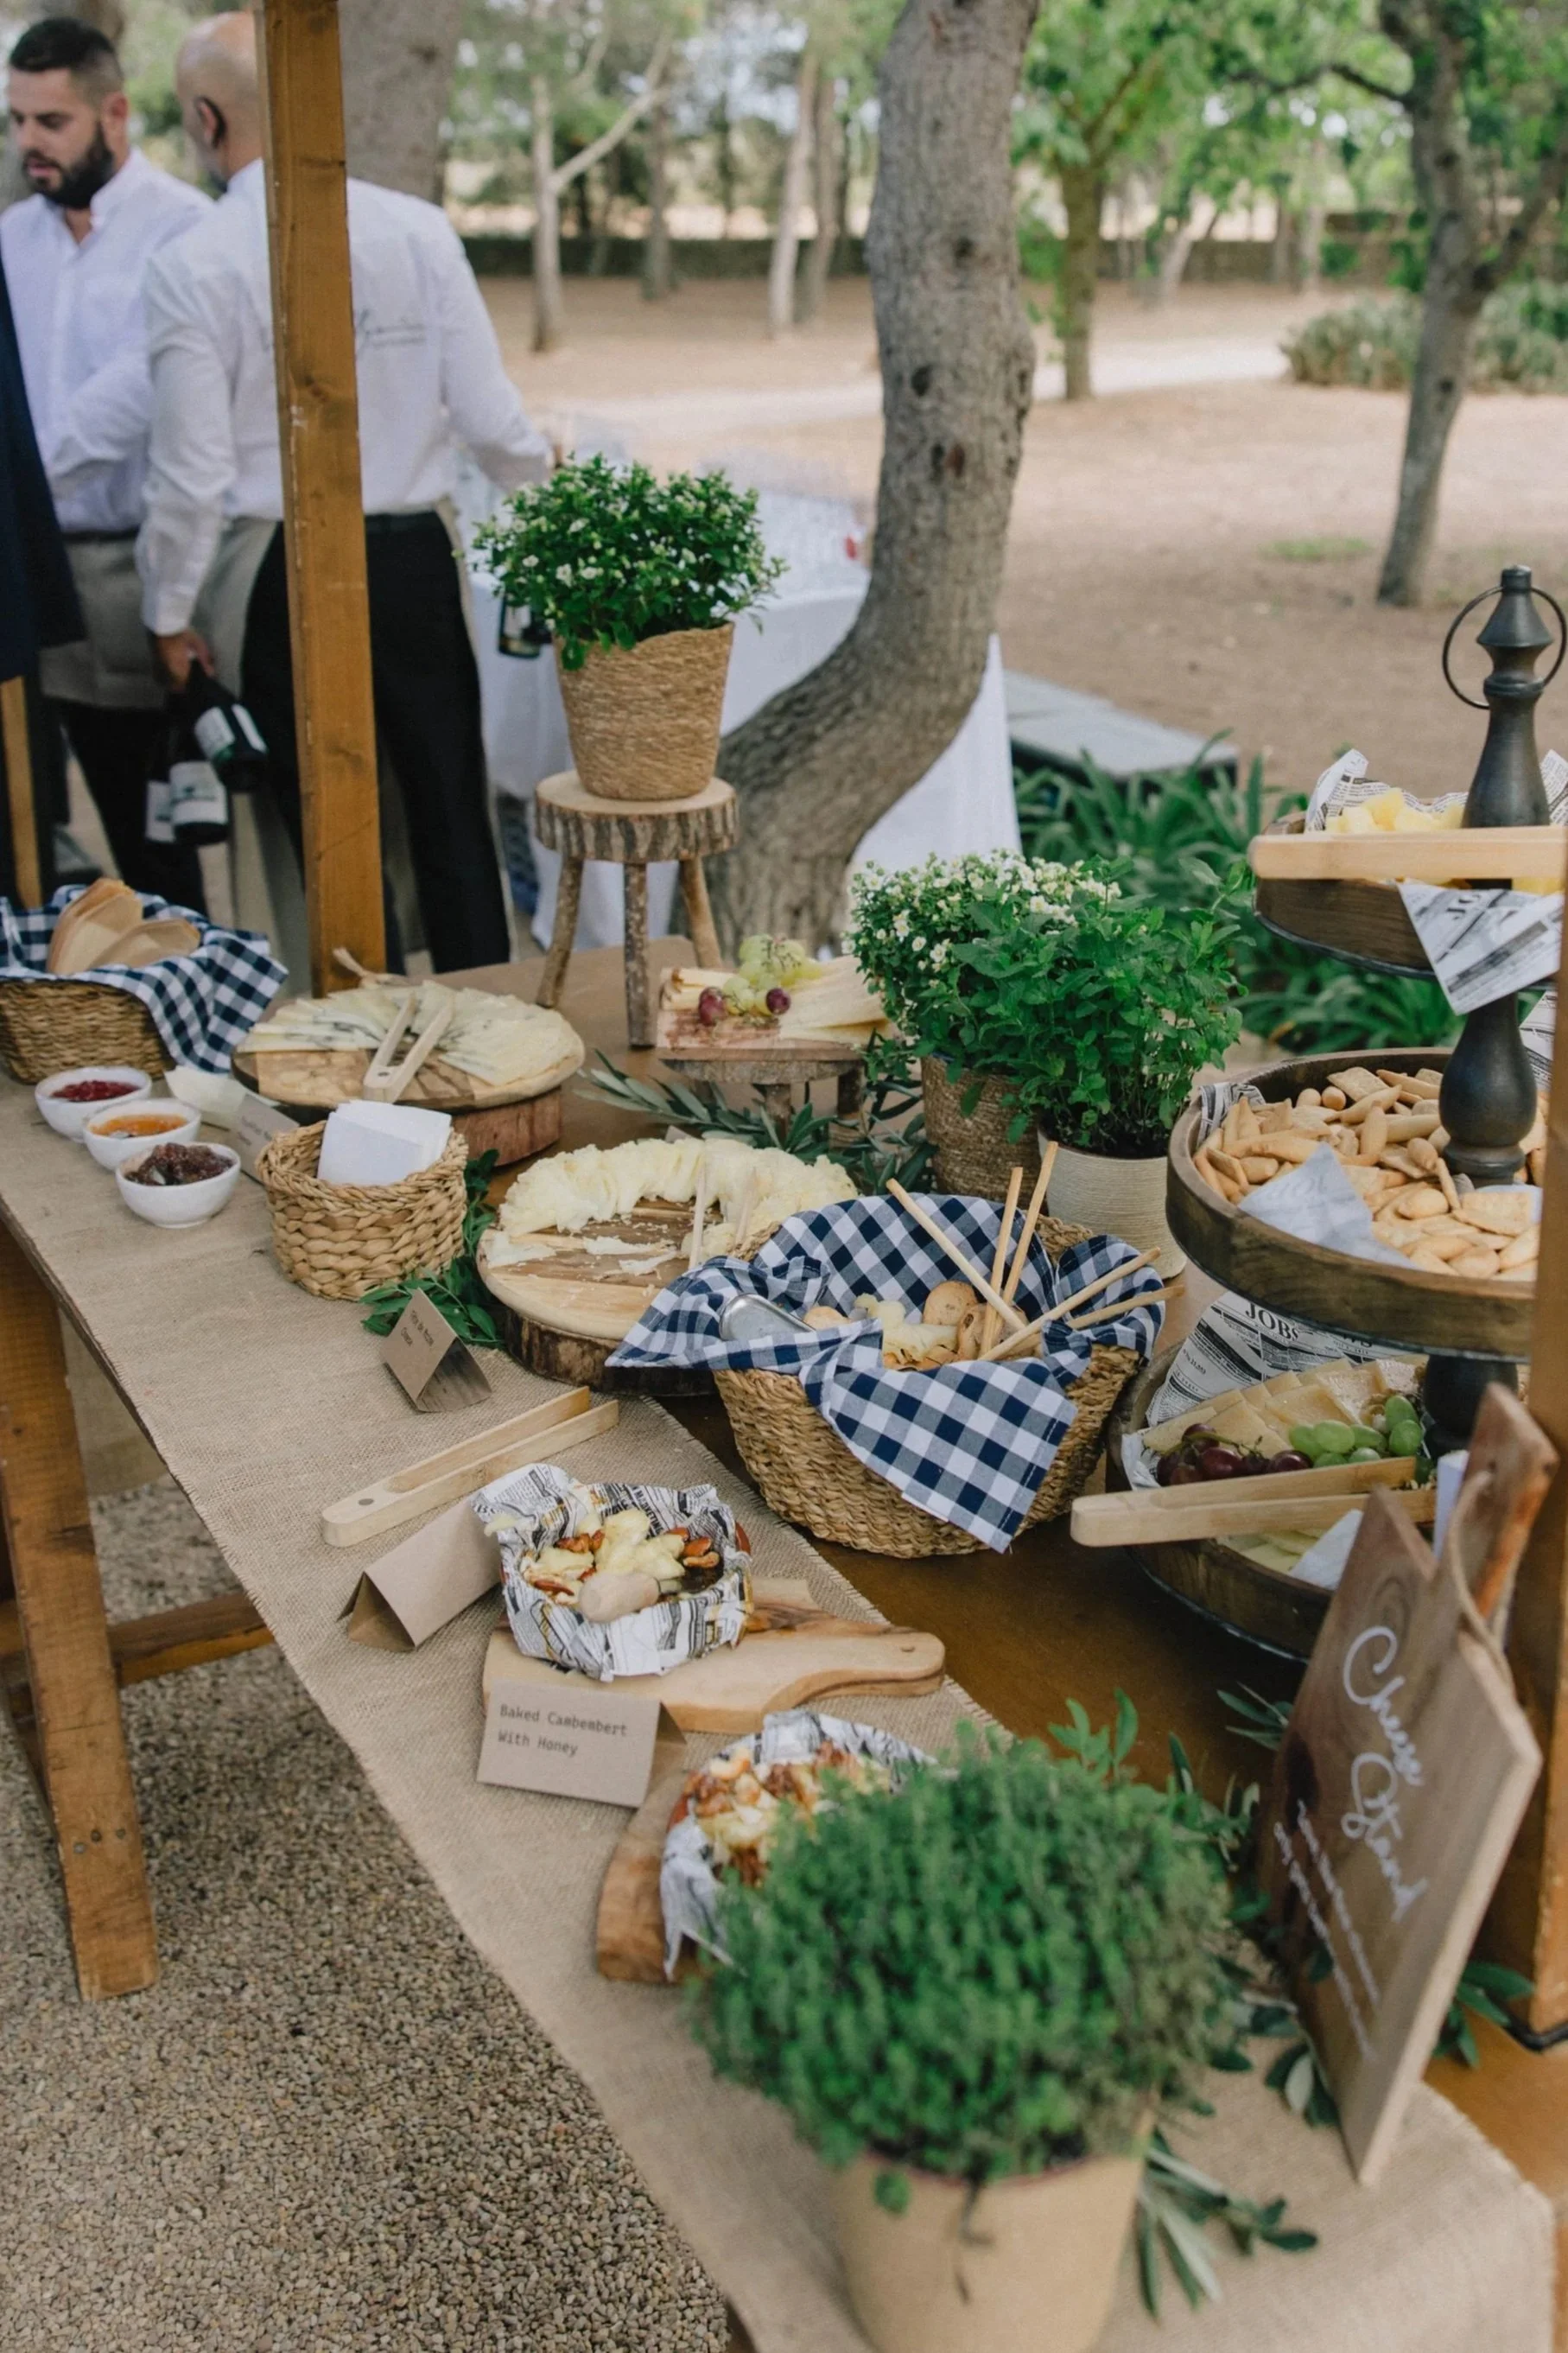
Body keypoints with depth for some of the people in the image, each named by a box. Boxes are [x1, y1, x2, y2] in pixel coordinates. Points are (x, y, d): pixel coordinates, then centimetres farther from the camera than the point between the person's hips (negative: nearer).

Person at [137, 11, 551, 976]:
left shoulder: (192, 267, -8)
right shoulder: (417, 228, -2)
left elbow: (193, 471, -8)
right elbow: (488, 418, -3)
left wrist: (171, 611, 6)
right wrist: (541, 469, 19)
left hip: (279, 576, -2)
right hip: (416, 559, 2)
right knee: (453, 817, 10)